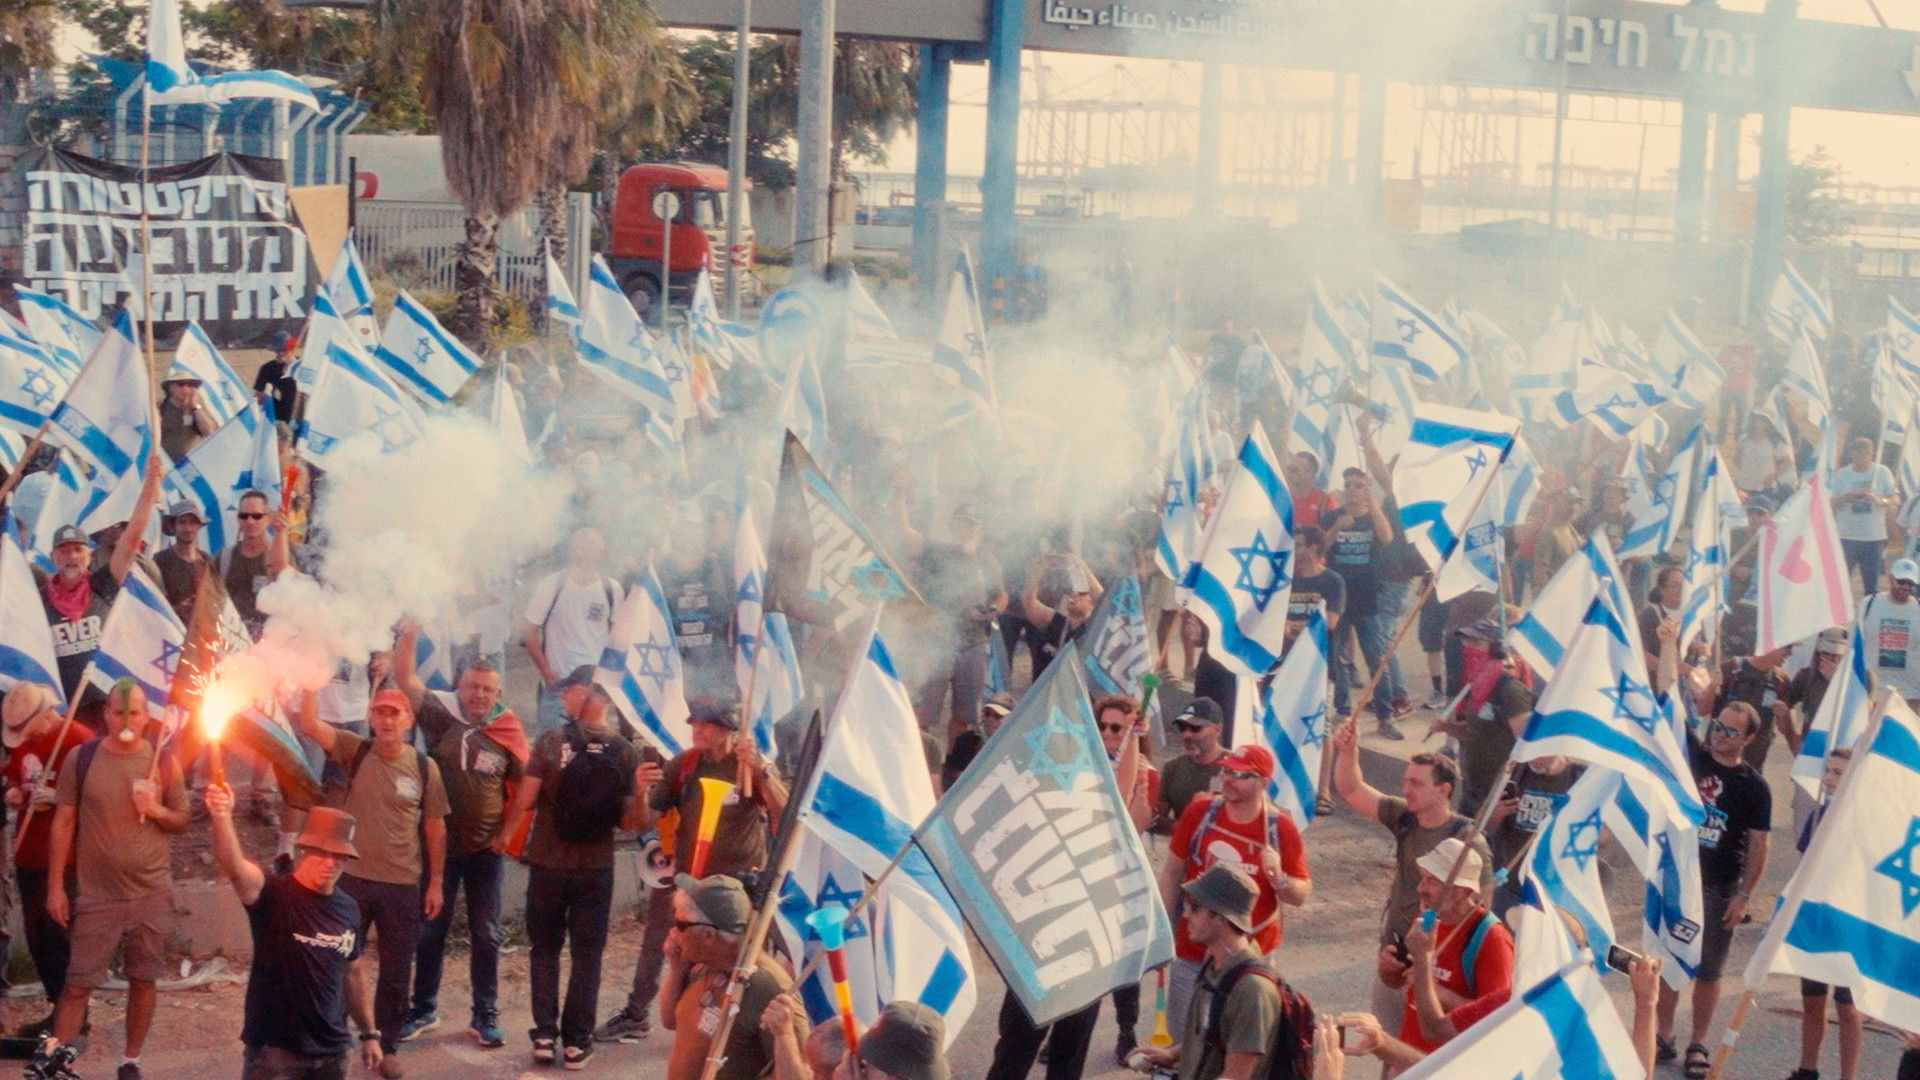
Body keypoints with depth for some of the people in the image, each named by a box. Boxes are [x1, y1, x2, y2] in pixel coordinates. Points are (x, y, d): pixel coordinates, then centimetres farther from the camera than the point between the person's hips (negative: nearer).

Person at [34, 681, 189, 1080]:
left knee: (144, 978, 7)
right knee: (79, 982, -2)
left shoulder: (163, 762, 1)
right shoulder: (82, 758, -3)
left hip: (152, 892, 2)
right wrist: (55, 886, -3)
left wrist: (157, 810, -14)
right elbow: (64, 822, 0)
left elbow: (182, 822, 9)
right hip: (96, 893, -2)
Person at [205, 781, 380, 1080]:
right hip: (274, 1051, -6)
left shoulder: (348, 909, 5)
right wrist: (222, 817, -51)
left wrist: (369, 1033, 20)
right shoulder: (273, 894, -13)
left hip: (333, 1052, 6)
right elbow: (232, 867, -33)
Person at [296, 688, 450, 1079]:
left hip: (403, 885, 1)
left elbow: (435, 827, 4)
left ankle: (388, 1047, 24)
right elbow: (309, 725, -17)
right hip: (352, 878, -1)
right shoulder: (354, 751, -3)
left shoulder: (425, 767, -2)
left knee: (396, 971, 10)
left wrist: (437, 881, 3)